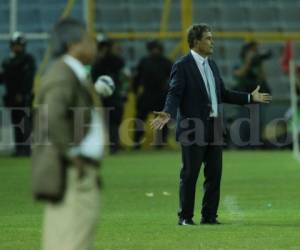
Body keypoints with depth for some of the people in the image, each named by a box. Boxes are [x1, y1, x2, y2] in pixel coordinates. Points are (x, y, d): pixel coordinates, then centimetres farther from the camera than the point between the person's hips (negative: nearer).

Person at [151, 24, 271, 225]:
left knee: (214, 173, 6)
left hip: (214, 127, 7)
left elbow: (223, 94, 20)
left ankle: (209, 215, 13)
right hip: (193, 128, -7)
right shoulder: (182, 66, -8)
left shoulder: (212, 65, 15)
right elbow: (175, 94, -15)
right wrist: (168, 114, -32)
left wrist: (251, 97, 17)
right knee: (189, 174, -1)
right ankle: (185, 217, 5)